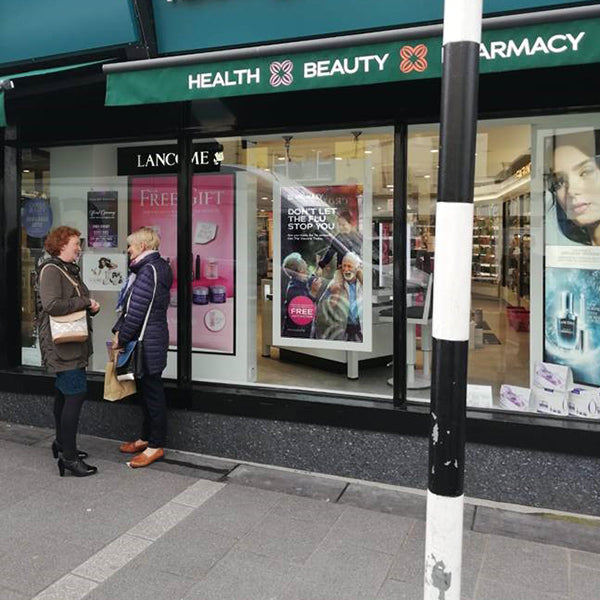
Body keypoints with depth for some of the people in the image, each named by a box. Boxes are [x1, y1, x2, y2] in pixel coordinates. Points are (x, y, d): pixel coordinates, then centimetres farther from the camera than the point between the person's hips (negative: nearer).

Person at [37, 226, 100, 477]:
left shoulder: (69, 269, 18)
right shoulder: (50, 270, -12)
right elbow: (52, 305, -24)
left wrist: (91, 306, 3)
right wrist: (85, 301, -16)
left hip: (73, 343, 10)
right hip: (62, 344, -10)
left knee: (64, 393, 18)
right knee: (76, 393, -12)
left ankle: (62, 443, 30)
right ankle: (68, 456, -7)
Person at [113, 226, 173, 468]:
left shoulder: (149, 270, -18)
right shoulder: (154, 267, 15)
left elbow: (137, 311, -20)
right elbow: (129, 306, 15)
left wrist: (121, 338, -11)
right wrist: (119, 330, 6)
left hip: (148, 343, -10)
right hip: (147, 341, 10)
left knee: (152, 391, -1)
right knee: (147, 389, 18)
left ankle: (156, 445, 10)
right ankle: (146, 438, 30)